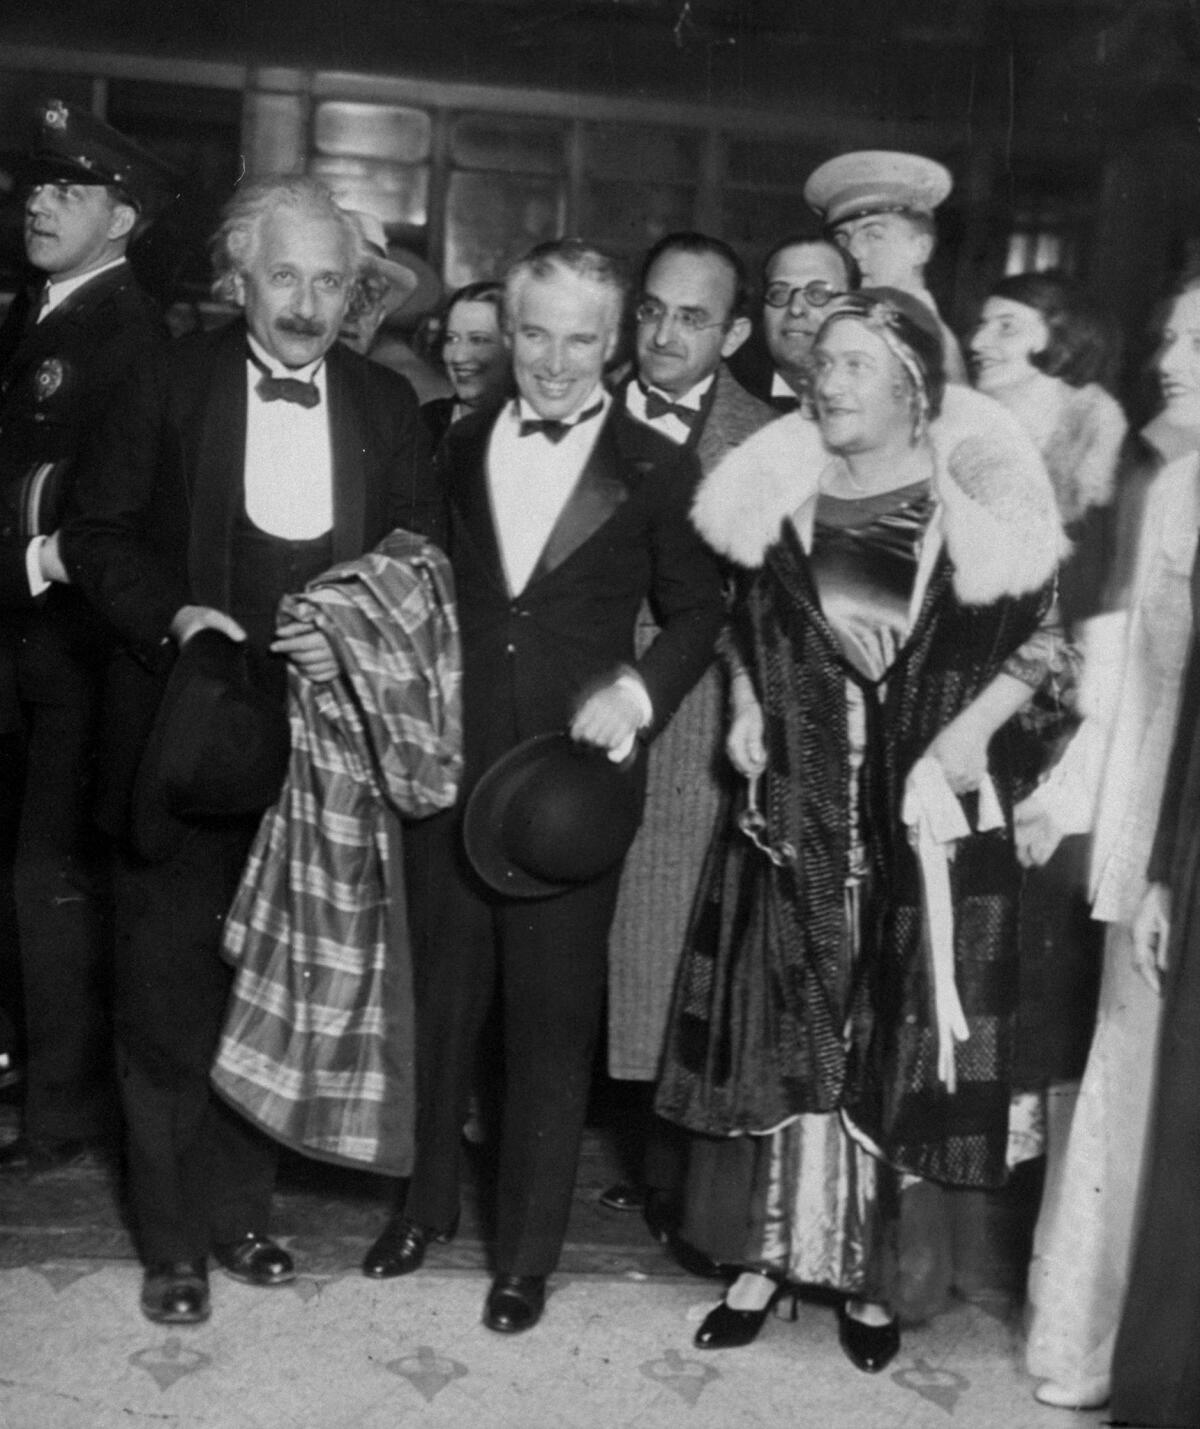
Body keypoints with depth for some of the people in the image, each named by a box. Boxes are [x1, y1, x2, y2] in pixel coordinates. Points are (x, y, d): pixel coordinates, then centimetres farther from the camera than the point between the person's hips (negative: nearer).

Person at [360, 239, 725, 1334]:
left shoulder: (656, 470, -2)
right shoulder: (456, 451, 8)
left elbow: (697, 612, 3)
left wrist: (639, 689, -14)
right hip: (448, 764, 3)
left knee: (554, 1015, 6)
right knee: (439, 991, 15)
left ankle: (530, 1249, 23)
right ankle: (427, 1200, 35)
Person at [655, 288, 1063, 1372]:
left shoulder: (980, 501, -5)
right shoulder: (778, 493, 5)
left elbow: (1036, 642, 1)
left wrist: (970, 730, -13)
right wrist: (746, 711, 3)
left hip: (926, 809, -2)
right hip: (796, 804, 3)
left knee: (896, 1034, 5)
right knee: (784, 1026, 7)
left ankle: (865, 1272, 21)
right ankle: (770, 1252, 21)